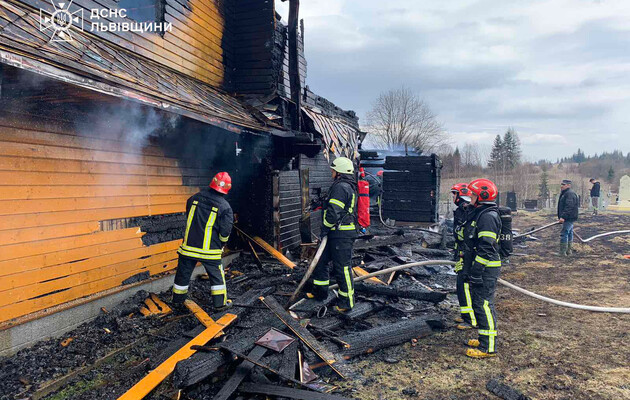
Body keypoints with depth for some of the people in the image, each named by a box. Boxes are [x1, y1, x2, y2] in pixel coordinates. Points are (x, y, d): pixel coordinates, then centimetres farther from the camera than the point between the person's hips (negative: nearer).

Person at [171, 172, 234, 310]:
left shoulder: (195, 198, -1)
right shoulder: (225, 207, -13)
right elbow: (225, 232, -11)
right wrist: (221, 245, 8)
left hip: (189, 245, 3)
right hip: (210, 250, -3)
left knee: (183, 273, 19)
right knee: (216, 275, 13)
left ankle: (177, 299, 37)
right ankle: (220, 303, 19)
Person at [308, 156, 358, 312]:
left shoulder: (341, 187, -17)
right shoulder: (350, 187, 17)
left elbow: (333, 212, -24)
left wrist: (325, 228, -11)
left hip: (342, 235, -11)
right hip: (337, 234, 11)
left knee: (342, 268, -2)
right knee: (320, 261, 18)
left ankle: (347, 302, 9)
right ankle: (320, 293, 31)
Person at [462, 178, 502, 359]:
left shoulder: (488, 216, -18)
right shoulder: (478, 213, 15)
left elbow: (485, 249, -23)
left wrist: (475, 272, -22)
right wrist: (470, 269, 25)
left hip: (486, 270, -11)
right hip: (480, 268, 11)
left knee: (484, 305, -6)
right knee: (479, 304, 18)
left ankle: (488, 347, 2)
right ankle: (484, 339, 30)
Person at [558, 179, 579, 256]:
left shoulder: (570, 194, -17)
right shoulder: (564, 193, 18)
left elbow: (569, 207, -26)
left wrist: (563, 217, -30)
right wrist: (561, 217, 25)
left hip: (569, 218, -11)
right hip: (567, 218, 11)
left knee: (564, 234, -11)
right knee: (569, 234, 16)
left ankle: (562, 252, -10)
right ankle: (569, 251, 24)